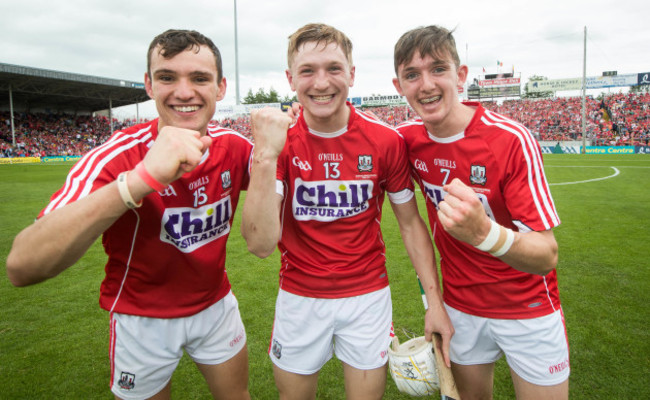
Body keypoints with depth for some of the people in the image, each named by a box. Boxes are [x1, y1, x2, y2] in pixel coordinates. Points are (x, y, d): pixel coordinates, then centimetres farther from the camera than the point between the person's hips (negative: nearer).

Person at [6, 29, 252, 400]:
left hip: (217, 305, 4)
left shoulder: (235, 147, -12)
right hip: (143, 317, -3)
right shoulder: (118, 156, -25)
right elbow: (22, 267, -37)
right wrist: (142, 179, -50)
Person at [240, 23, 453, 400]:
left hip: (368, 294, 0)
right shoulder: (277, 140, -13)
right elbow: (261, 244, -24)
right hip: (299, 295, 1)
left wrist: (435, 300, -4)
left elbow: (411, 223, 0)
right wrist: (266, 155, -34)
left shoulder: (386, 141, -12)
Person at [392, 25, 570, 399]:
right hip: (460, 305, 3)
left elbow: (546, 257, -28)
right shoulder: (406, 138, -10)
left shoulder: (511, 140, -23)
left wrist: (484, 232, -46)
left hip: (528, 309, -3)